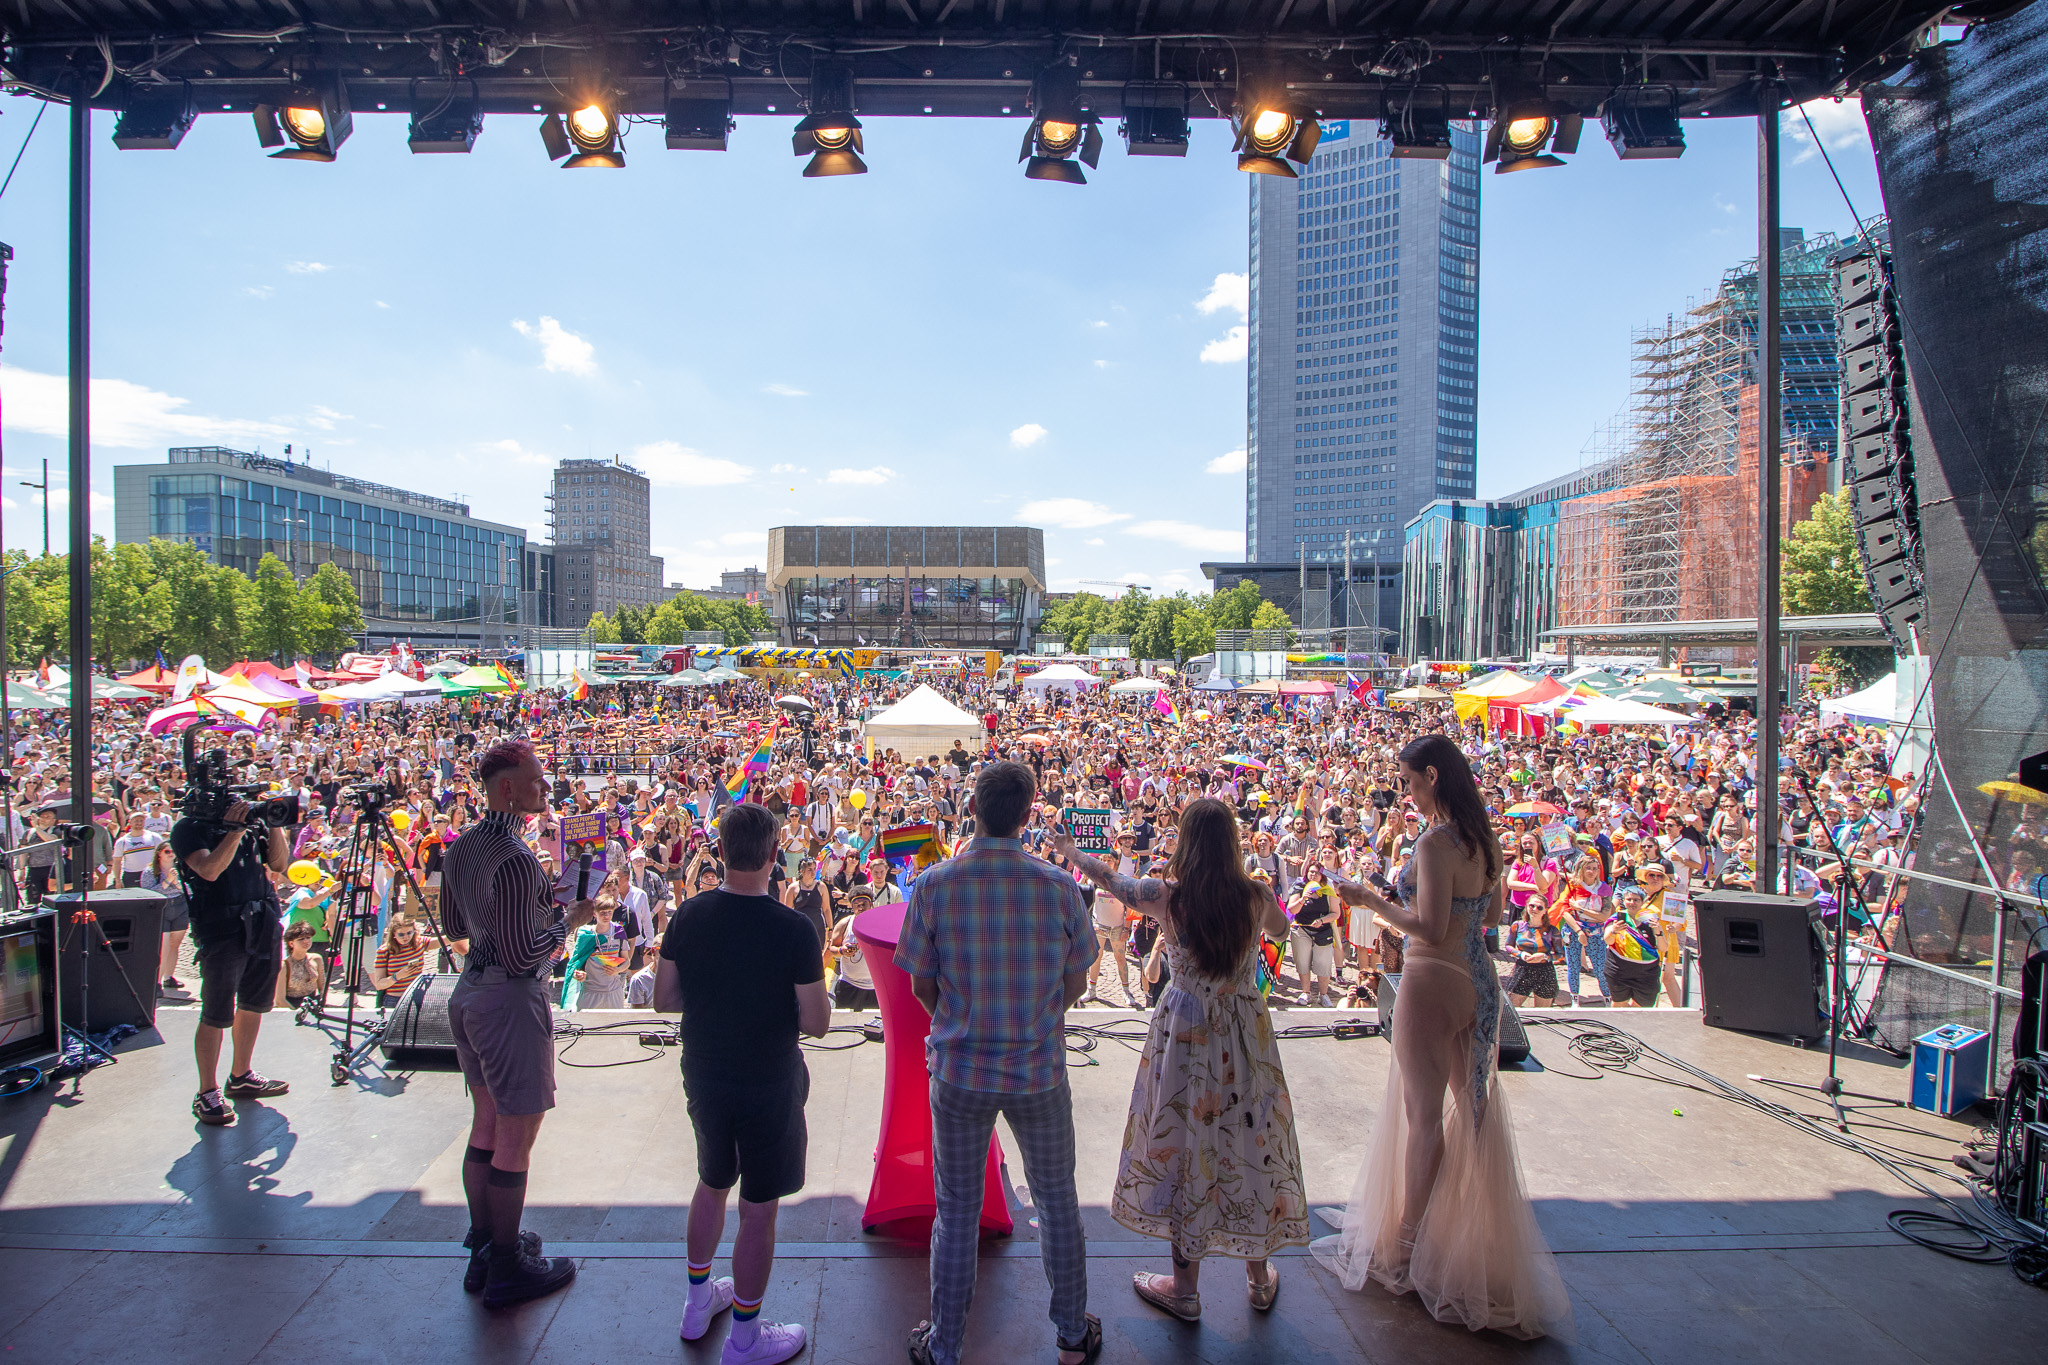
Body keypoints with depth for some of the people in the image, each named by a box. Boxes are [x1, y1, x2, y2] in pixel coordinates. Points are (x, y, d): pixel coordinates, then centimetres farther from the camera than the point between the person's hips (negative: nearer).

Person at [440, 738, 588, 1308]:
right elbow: (523, 955, -25)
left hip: (469, 993, 10)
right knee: (516, 1138, 5)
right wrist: (570, 918, -10)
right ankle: (506, 1270, 19)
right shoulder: (516, 860, -25)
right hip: (512, 1001, -9)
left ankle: (483, 1249, 34)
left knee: (486, 1126, 20)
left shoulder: (460, 848, 4)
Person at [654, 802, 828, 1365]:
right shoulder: (794, 929, -23)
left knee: (712, 1184, 27)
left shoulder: (689, 915, -10)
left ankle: (698, 1302, 44)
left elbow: (664, 999, -1)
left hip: (703, 1077, 5)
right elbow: (817, 1023, -18)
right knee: (759, 1208, 11)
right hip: (769, 1085, -5)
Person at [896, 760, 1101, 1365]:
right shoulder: (1059, 886, -13)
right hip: (1040, 1071, 1)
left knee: (957, 1210, 16)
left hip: (960, 1071, 0)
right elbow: (1076, 985, -2)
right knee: (1057, 1200, 21)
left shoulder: (934, 885, -14)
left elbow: (921, 987, -5)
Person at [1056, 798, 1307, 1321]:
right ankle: (1260, 1276, 34)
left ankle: (1185, 1288, 25)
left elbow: (1109, 876, 0)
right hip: (1247, 1036, 3)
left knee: (1189, 1145, 10)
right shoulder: (1256, 896, -12)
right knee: (1250, 1140, 16)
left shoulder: (1167, 897, -18)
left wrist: (1069, 850, 18)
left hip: (1186, 1036, -2)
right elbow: (1281, 927, 13)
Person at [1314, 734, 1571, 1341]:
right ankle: (1475, 1231, 32)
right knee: (1474, 1104, 18)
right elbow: (1492, 914, 15)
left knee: (1423, 1113, 3)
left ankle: (1405, 1244, 18)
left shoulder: (1435, 843, -21)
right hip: (1478, 980, 9)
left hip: (1434, 983, -8)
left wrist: (1372, 900, -14)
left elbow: (1430, 928, -25)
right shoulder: (1484, 840, 6)